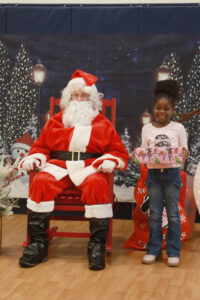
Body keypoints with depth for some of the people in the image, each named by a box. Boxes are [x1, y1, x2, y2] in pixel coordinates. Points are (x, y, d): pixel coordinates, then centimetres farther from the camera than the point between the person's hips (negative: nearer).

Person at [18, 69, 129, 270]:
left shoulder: (103, 124, 17)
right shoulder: (55, 121, 21)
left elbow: (120, 152, 14)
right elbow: (41, 147, 21)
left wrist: (110, 161, -8)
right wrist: (33, 159, 0)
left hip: (90, 168, -1)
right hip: (59, 167, 2)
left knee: (97, 185, -37)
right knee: (40, 182, -31)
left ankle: (97, 246, -28)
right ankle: (38, 243, -25)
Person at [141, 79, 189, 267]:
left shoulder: (178, 128, 1)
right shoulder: (147, 129, 5)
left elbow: (184, 152, 3)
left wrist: (185, 154, -20)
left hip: (172, 173, -1)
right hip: (153, 173, 1)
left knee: (173, 214, 3)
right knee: (154, 214, 7)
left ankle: (173, 252, 11)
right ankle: (153, 250, 16)